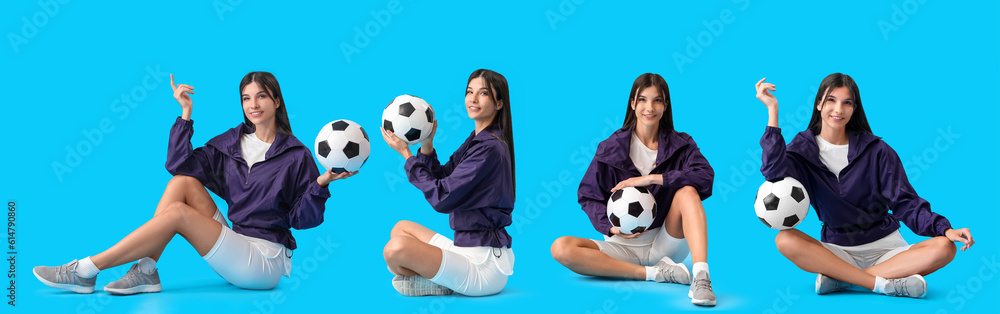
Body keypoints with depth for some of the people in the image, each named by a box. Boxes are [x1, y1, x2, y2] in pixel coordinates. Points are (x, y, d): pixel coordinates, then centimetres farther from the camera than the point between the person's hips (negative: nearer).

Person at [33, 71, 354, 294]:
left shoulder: (296, 156, -3)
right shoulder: (231, 142, 13)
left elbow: (303, 218, -5)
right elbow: (180, 164, 3)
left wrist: (321, 183, -21)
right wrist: (186, 114, -2)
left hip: (266, 263, -6)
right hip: (235, 249, 6)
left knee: (179, 212, -20)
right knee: (183, 181, -8)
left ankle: (84, 271, -20)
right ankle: (146, 271, -18)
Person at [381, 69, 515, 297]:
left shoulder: (490, 148, -17)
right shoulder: (476, 141, 15)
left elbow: (442, 198, -18)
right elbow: (441, 179, 15)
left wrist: (406, 153, -9)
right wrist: (426, 144, 0)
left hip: (485, 264, -11)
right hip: (468, 248, 11)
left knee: (396, 248, -28)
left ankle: (436, 285, -1)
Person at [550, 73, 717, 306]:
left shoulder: (681, 145, 2)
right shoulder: (611, 149, 1)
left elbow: (705, 176, -17)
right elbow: (589, 195, 3)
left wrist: (650, 178, -24)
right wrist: (610, 227, -16)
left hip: (665, 244, 0)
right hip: (624, 246, 0)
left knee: (687, 191, -27)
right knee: (561, 248, -27)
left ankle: (701, 278, -39)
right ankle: (653, 273, -28)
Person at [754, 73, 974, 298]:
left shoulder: (875, 150, 2)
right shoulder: (804, 150, 2)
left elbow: (904, 202, -2)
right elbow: (777, 175, -20)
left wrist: (945, 229, -20)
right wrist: (772, 111, -21)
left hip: (885, 249, 1)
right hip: (838, 251, -1)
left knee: (944, 248, -26)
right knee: (785, 239, -29)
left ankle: (839, 278, -28)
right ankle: (884, 284, -32)